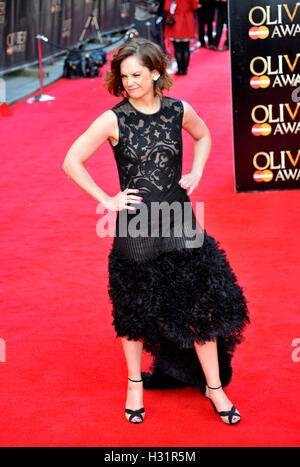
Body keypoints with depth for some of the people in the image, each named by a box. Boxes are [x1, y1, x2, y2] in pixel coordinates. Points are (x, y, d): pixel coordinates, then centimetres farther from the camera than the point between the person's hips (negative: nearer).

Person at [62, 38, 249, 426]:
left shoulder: (179, 111, 0)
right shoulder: (113, 120, -8)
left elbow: (204, 136, 22)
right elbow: (71, 162, -4)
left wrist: (196, 173, 7)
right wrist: (106, 200, -7)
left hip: (178, 220, 2)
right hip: (134, 226, -2)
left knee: (201, 305, 3)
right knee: (134, 310, 11)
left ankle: (214, 387, 18)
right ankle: (135, 385, 31)